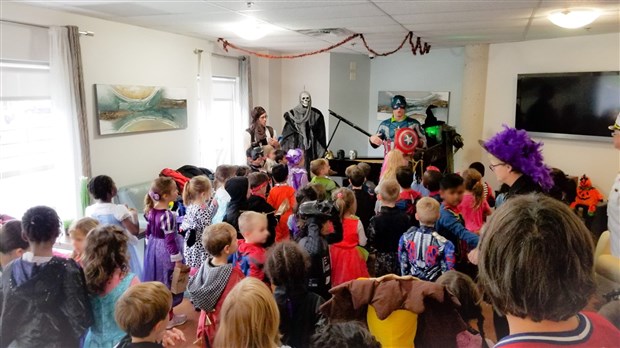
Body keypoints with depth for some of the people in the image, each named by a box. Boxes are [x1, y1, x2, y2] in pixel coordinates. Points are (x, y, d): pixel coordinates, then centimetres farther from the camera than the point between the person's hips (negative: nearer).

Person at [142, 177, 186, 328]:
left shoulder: (151, 211, -2)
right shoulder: (168, 215, -27)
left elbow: (148, 232, 9)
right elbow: (170, 240, -24)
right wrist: (178, 259, -16)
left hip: (153, 249, 8)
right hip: (165, 252, -8)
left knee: (155, 280, 21)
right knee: (168, 283, 8)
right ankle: (169, 317, 22)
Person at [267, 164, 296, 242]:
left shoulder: (272, 191, -6)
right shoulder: (290, 190, -12)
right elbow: (294, 206, -17)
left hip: (277, 220, 2)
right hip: (288, 220, -2)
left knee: (278, 238, 14)